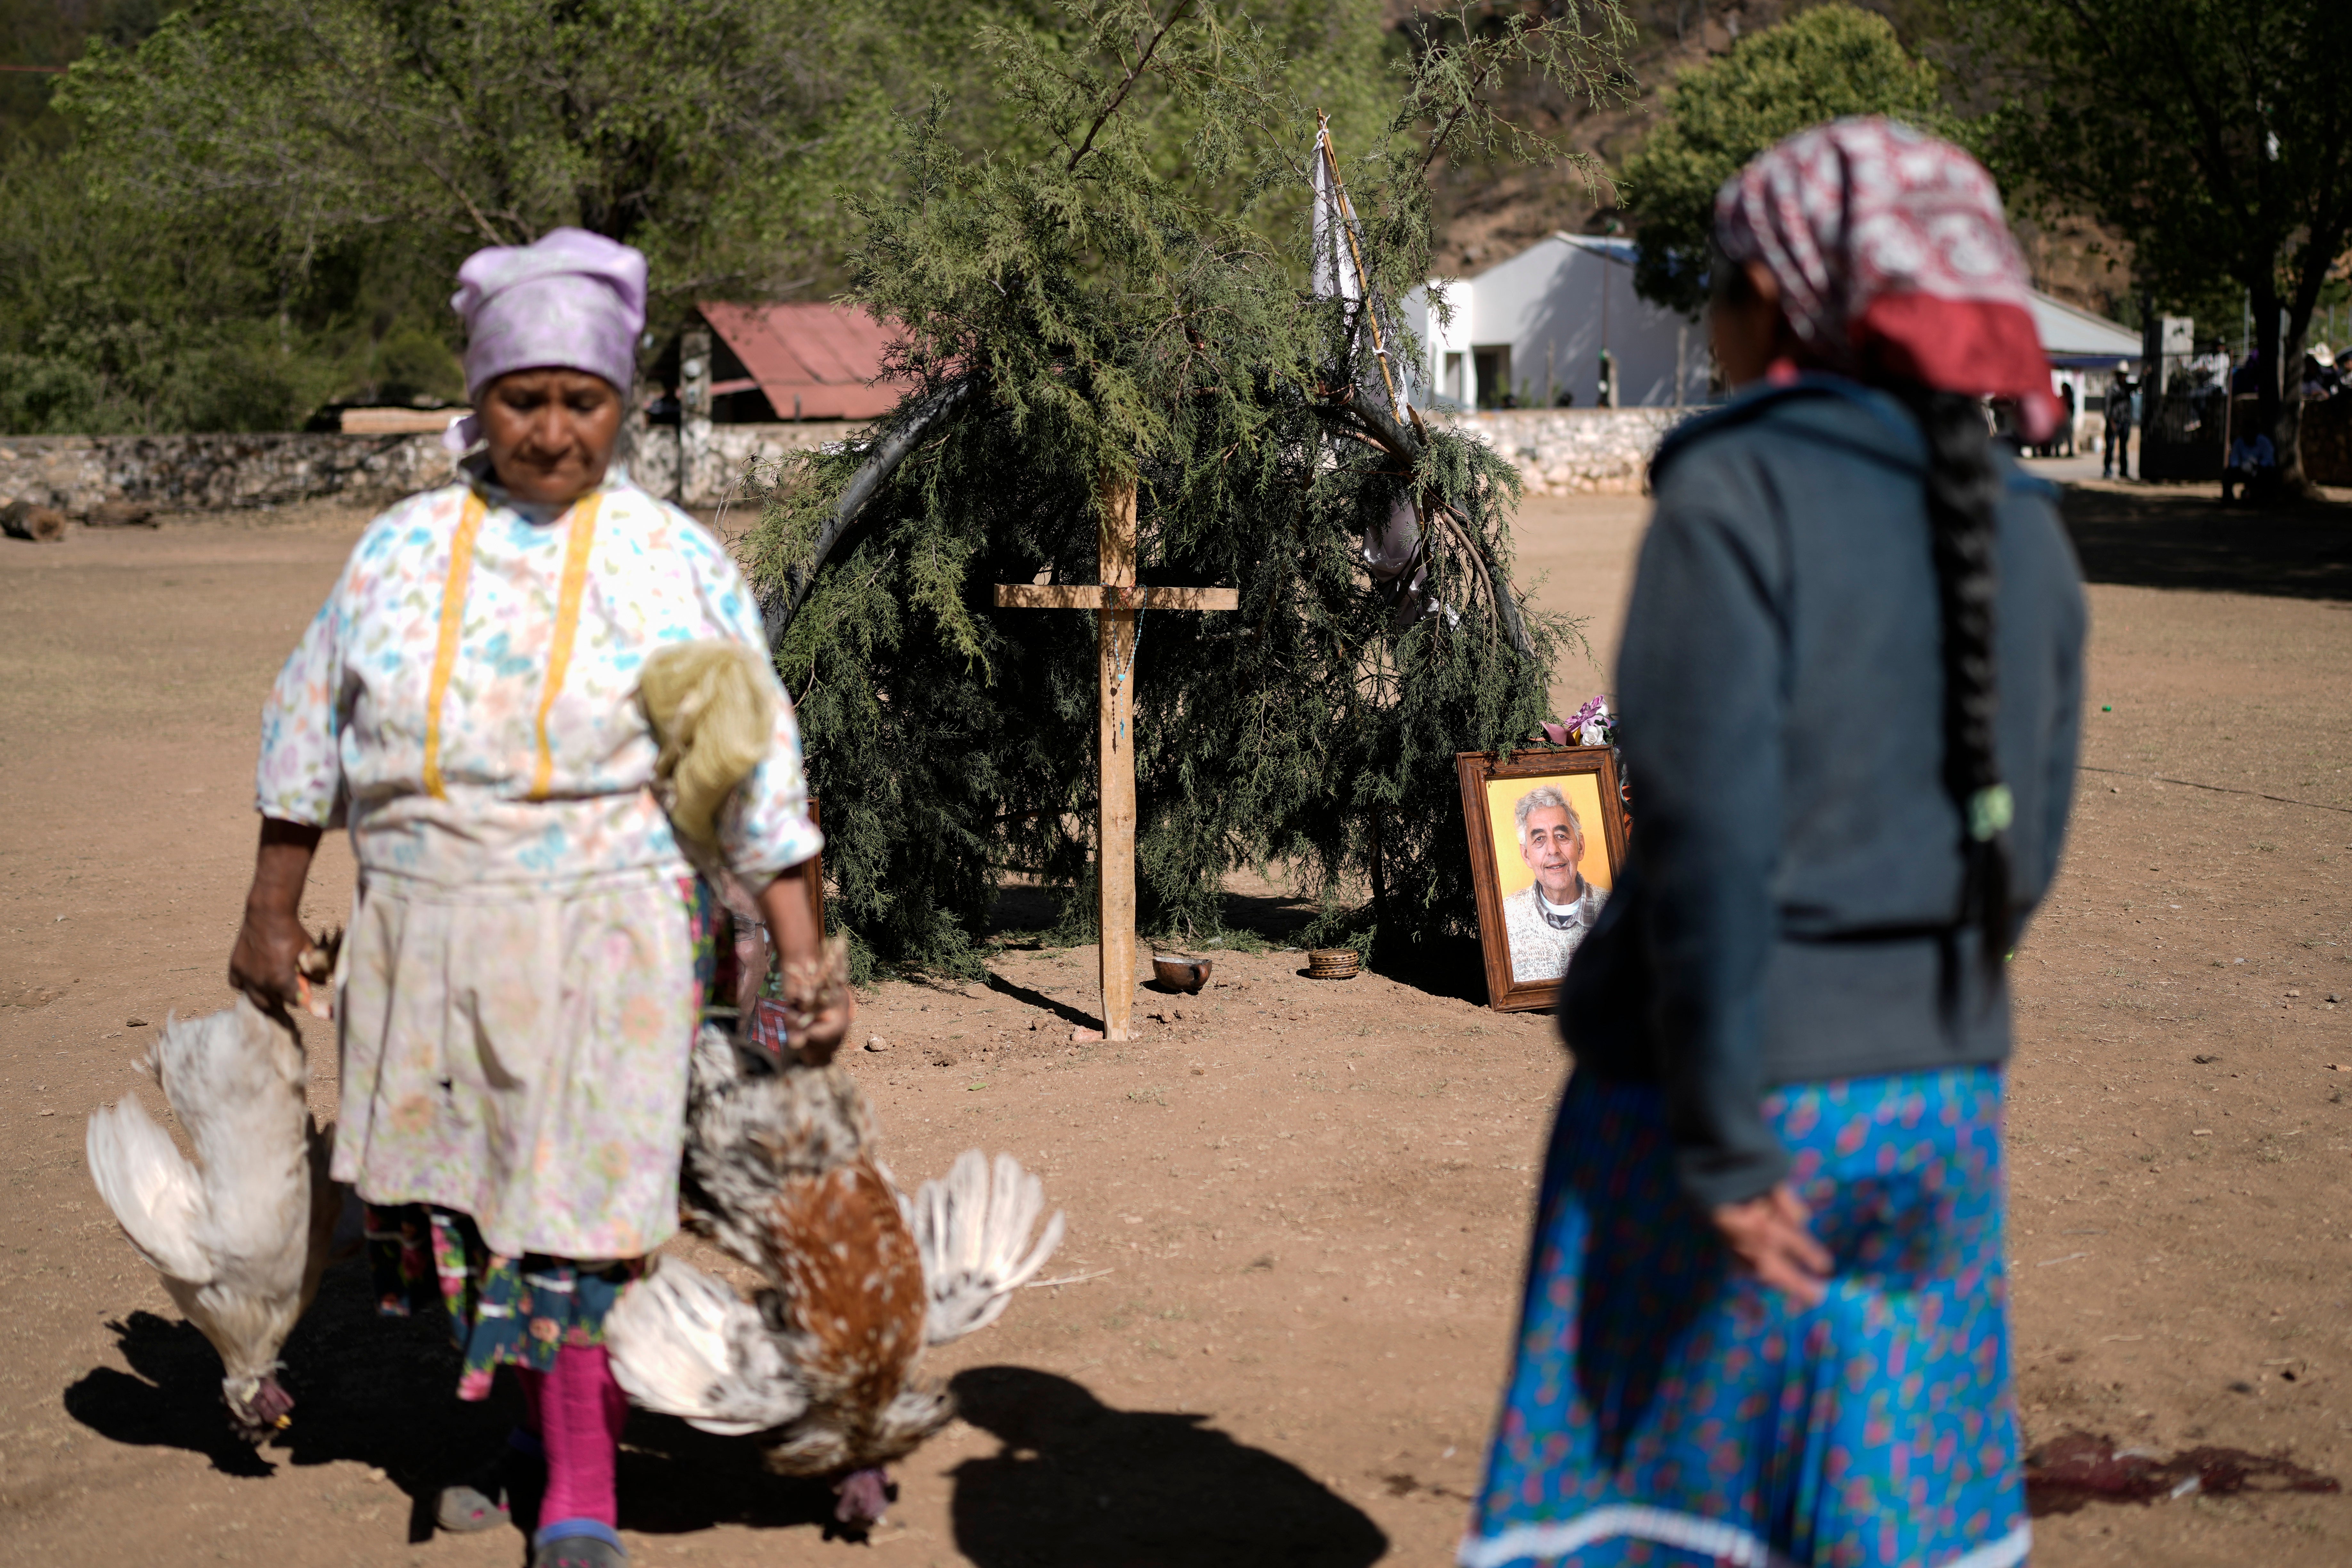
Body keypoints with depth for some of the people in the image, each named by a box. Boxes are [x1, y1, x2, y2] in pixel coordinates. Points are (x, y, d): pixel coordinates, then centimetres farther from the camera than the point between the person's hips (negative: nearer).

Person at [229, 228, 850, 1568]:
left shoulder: (679, 566, -3)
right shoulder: (402, 550, 5)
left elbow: (761, 783, -2)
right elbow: (310, 733, 14)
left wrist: (807, 962, -5)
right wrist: (272, 911, 15)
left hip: (603, 939, -3)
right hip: (422, 938, 3)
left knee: (577, 1198, -3)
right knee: (448, 1190, 9)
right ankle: (513, 1418, 33)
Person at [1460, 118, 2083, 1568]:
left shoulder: (1737, 495, -14)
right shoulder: (2023, 529, 4)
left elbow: (1710, 833, -20)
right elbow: (2023, 850, 9)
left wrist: (1722, 1147, -17)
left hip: (1732, 1085, -5)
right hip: (1940, 1102, 6)